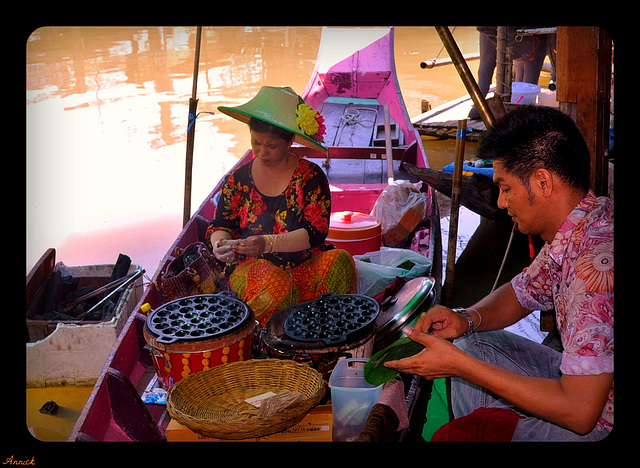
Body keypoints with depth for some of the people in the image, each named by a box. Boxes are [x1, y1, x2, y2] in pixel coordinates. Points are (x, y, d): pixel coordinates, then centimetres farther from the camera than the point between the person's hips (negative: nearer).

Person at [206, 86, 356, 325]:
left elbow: (315, 232, -10)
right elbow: (221, 224, 13)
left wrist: (267, 243, -24)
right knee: (275, 284, -35)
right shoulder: (238, 178, 6)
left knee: (340, 261, -31)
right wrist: (220, 243, -13)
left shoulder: (310, 176, -1)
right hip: (253, 267, 0)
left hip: (306, 265, 0)